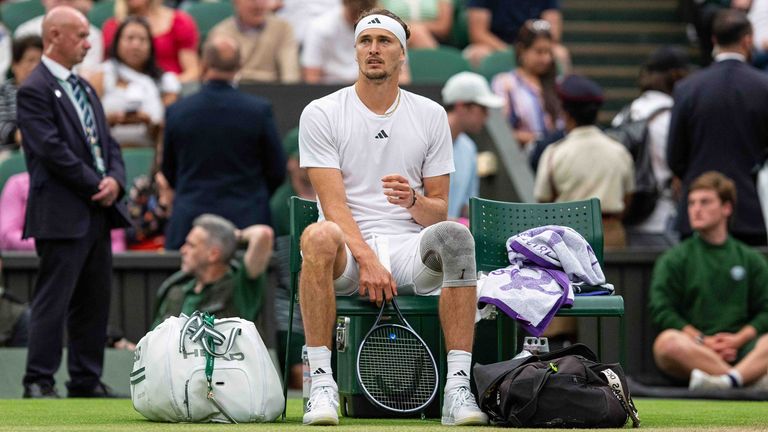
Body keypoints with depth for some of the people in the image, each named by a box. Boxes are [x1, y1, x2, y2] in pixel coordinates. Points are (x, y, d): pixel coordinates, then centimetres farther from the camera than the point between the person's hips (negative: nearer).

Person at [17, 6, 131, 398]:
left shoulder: (83, 88, 18)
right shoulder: (35, 90, -10)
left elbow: (107, 144, 17)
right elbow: (53, 151, -17)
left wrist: (115, 181, -3)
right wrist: (96, 185, -13)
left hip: (98, 211, 8)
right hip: (62, 215, -8)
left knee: (94, 302, 9)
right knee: (53, 300, -7)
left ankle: (87, 380, 14)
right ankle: (38, 382, -3)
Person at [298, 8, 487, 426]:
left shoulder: (430, 116, 12)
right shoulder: (321, 114, 4)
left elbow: (439, 211, 11)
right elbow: (334, 204, -6)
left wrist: (414, 200, -13)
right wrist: (366, 259, -22)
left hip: (411, 250, 2)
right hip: (350, 252, -2)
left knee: (455, 235, -33)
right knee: (319, 236, -38)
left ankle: (458, 390, -35)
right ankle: (321, 383, -34)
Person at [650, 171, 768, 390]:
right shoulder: (674, 260, 14)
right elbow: (661, 310, 2)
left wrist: (738, 338, -8)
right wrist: (703, 341, -9)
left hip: (741, 350, 1)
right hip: (694, 351, -1)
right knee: (667, 342, -36)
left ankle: (728, 379, -54)